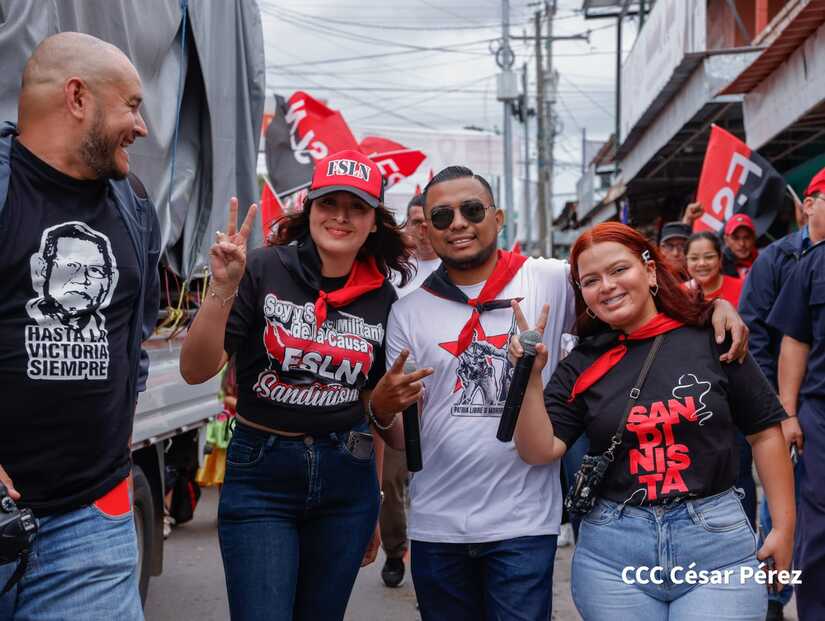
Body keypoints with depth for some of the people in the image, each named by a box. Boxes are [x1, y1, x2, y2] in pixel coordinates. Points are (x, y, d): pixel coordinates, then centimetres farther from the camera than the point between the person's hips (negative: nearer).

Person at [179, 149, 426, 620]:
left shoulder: (382, 298, 2)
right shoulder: (265, 271, -9)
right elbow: (196, 371, -14)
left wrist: (376, 504, 14)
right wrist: (223, 290, -28)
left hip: (347, 480, 4)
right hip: (260, 478, -3)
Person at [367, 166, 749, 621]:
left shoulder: (550, 282, -2)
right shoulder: (408, 313, 3)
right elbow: (402, 438, 4)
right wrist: (383, 408, -19)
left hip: (523, 521, -2)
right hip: (436, 526, 2)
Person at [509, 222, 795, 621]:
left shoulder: (712, 340, -2)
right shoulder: (582, 366, 3)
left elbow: (765, 432, 3)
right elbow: (539, 451, -4)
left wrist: (784, 526, 2)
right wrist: (531, 377, -15)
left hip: (717, 542, -1)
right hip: (612, 555, 2)